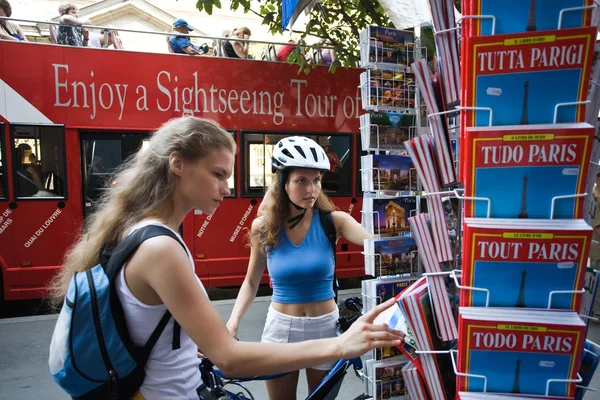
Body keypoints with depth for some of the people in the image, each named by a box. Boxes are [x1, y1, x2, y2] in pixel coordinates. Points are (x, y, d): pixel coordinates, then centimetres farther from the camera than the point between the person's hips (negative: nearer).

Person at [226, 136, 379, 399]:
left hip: (325, 327, 0)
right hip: (281, 327, 1)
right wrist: (233, 321, -9)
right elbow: (251, 281, 3)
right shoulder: (263, 226, -9)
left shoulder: (332, 220, -12)